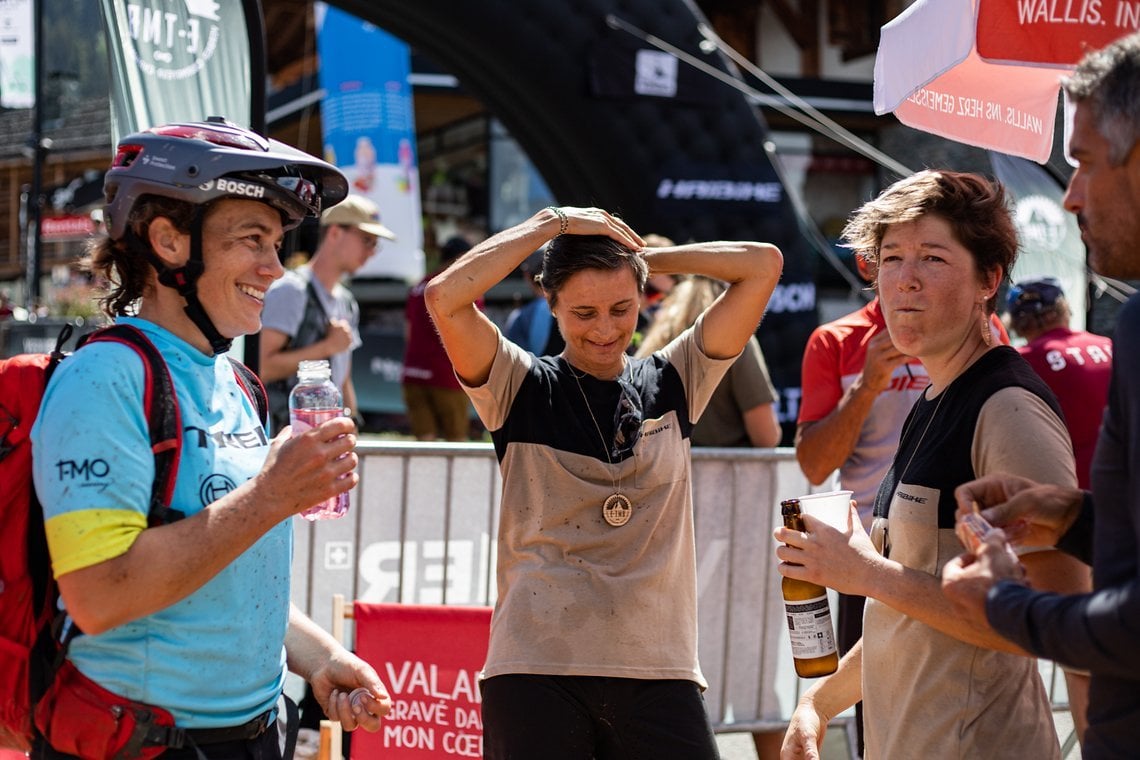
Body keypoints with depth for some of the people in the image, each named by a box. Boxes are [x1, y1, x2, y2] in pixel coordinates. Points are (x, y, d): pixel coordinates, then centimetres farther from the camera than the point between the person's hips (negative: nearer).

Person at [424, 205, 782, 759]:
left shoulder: (673, 381, 12)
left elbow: (763, 265, 7)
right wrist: (554, 223, -2)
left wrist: (643, 255, 9)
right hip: (537, 669, -2)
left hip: (659, 670, 2)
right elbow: (444, 298, -10)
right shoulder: (521, 387, 5)